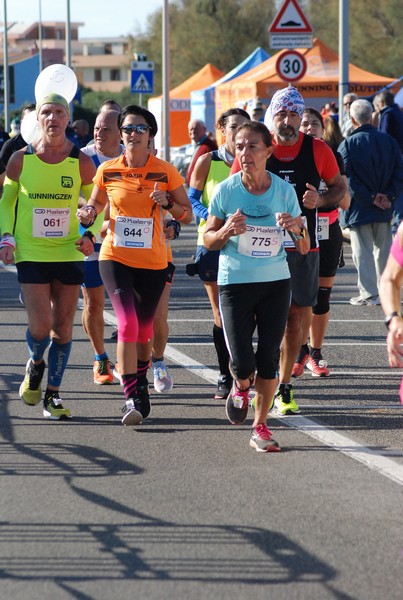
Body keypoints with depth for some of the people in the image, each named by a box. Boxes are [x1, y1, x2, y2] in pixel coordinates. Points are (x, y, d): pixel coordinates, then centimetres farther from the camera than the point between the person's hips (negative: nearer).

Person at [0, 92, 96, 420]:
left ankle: (52, 394, 18)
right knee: (40, 326, -11)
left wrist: (90, 235, -8)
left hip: (69, 254, 1)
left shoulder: (82, 163, -3)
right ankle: (35, 365, 23)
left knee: (63, 327, 4)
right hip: (31, 255, -1)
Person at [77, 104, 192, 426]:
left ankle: (140, 382, 39)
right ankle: (133, 398, -17)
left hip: (152, 261, 1)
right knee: (127, 323, -17)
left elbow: (188, 215, 2)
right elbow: (96, 203, 15)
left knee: (144, 328, 13)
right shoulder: (107, 171, -1)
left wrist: (168, 203, -18)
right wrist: (89, 215, -7)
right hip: (115, 257, -1)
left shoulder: (165, 172, -4)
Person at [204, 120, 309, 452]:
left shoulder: (284, 190, -3)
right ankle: (241, 387, 26)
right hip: (235, 282, -2)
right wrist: (226, 231, -18)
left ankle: (260, 427, 16)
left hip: (276, 282, 2)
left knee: (269, 359, 0)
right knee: (243, 363, -11)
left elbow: (304, 248, 3)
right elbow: (208, 240, 3)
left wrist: (296, 229, -19)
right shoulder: (225, 191, -7)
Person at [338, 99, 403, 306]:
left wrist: (371, 198, -11)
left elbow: (347, 179, -15)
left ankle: (369, 293, 2)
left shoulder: (347, 144, -11)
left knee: (362, 252, 3)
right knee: (383, 250, 14)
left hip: (359, 209, -4)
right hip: (384, 210, 4)